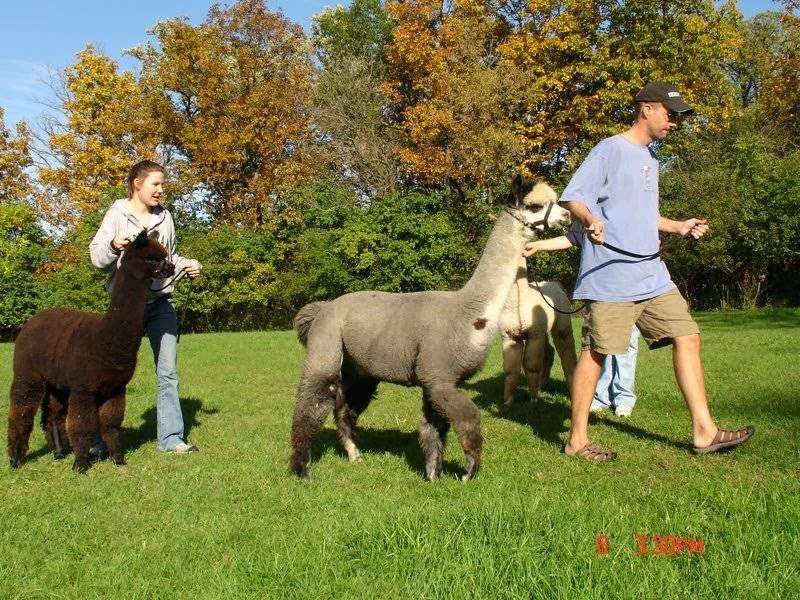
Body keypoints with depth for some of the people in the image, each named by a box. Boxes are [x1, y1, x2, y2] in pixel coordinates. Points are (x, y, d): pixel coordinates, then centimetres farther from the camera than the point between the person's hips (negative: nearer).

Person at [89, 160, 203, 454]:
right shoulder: (118, 214, -3)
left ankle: (170, 437, 12)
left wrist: (188, 265, 1)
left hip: (161, 302, 4)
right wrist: (114, 246, -26)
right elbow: (97, 257, -6)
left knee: (168, 372, 5)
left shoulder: (165, 217, 9)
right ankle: (100, 437, 15)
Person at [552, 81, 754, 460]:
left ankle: (704, 432, 11)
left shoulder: (649, 159, 22)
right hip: (610, 276, -9)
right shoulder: (611, 149, -4)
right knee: (596, 352, -5)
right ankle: (577, 441, 6)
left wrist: (680, 227, 17)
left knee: (687, 337, 5)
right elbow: (572, 197, -12)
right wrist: (590, 220, -32)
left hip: (652, 274, 9)